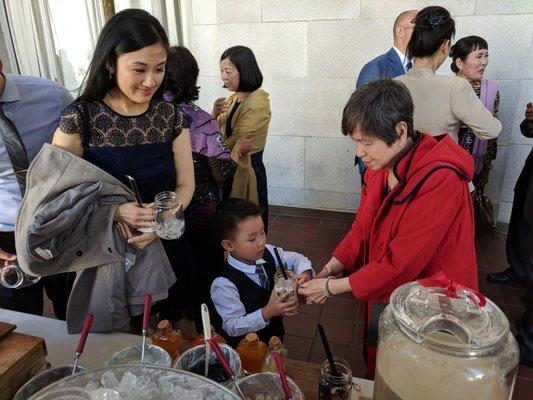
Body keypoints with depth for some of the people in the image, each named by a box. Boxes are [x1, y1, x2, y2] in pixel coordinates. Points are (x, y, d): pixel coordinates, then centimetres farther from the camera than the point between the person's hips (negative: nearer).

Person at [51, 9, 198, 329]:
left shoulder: (171, 117, -4)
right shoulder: (80, 118, -12)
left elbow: (185, 185, -2)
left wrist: (160, 224, -20)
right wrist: (114, 211, -26)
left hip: (165, 246, 3)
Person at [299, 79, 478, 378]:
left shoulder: (440, 180, -31)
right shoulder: (381, 166, -6)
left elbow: (402, 262, -30)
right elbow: (363, 228, 1)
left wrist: (333, 287, -21)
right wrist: (328, 271, -10)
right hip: (384, 291, 6)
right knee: (377, 367, 26)